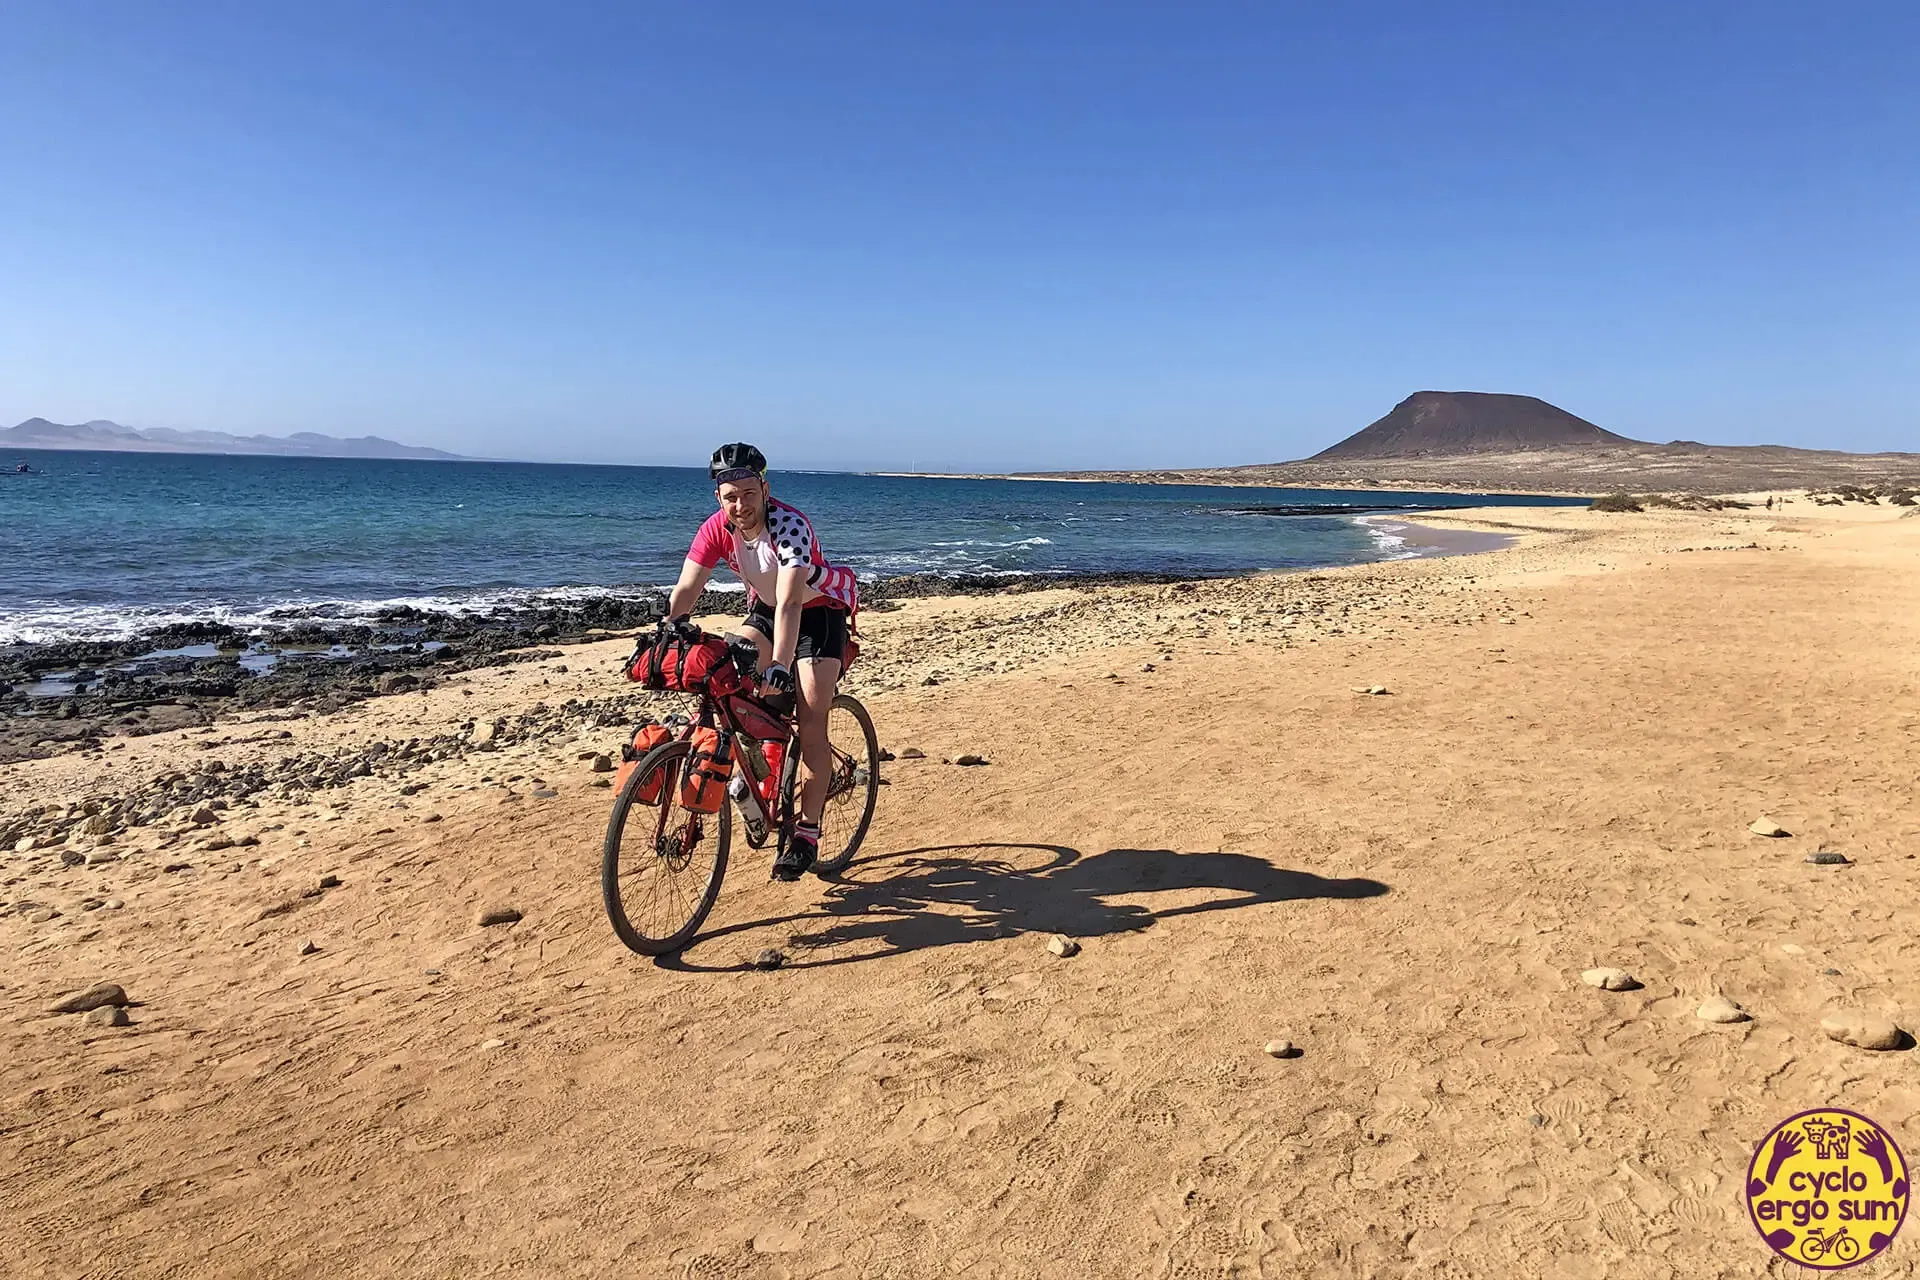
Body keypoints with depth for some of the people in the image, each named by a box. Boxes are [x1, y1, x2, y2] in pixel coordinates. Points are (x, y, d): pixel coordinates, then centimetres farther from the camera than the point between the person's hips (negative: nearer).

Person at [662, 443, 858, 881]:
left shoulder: (790, 525, -33)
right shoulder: (716, 528, -17)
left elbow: (790, 603, -42)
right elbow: (687, 587, -20)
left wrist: (780, 665, -53)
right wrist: (671, 626, -39)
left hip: (819, 610, -5)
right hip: (764, 608, 5)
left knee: (811, 723, -13)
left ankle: (806, 833, -3)